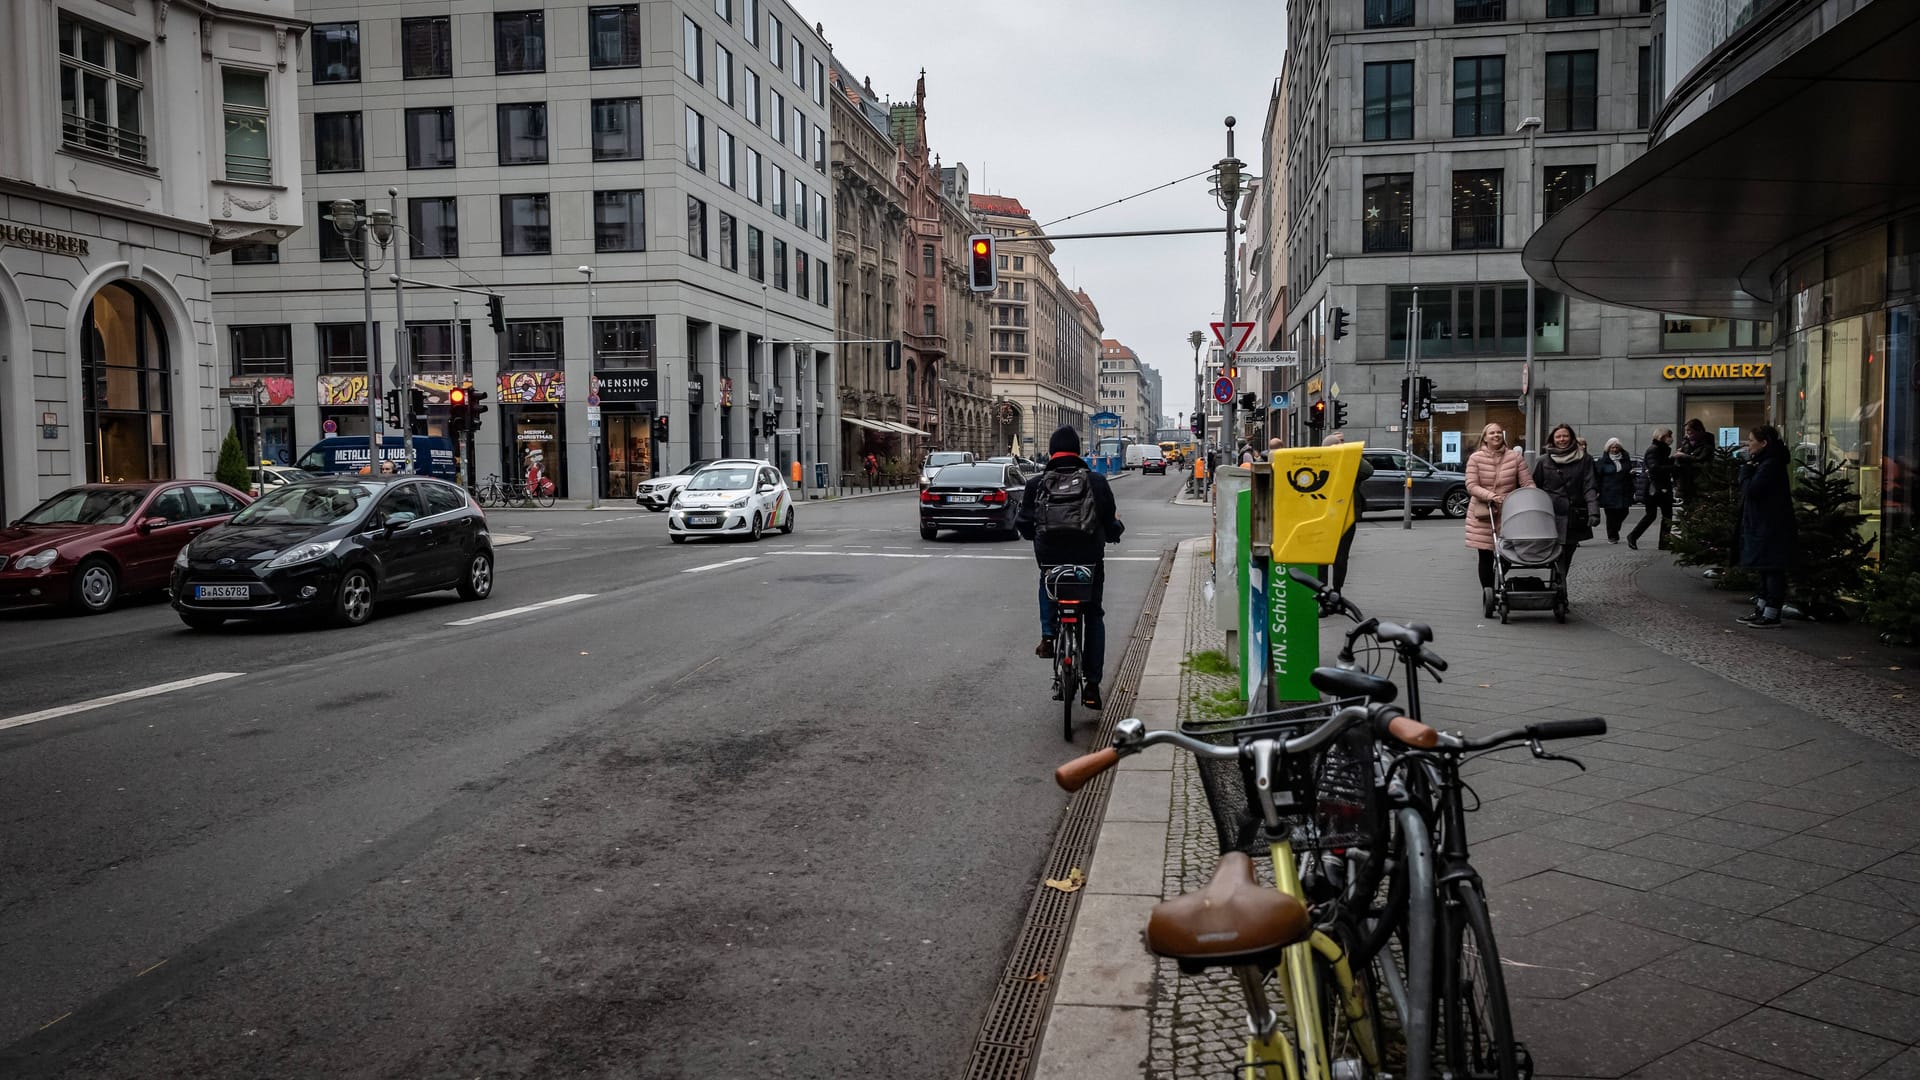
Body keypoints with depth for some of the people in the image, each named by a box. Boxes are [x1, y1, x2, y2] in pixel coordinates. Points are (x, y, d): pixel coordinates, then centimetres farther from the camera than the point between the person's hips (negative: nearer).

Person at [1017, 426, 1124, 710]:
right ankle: (1091, 684, 6)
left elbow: (1023, 524, 2)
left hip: (1049, 557, 0)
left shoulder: (1036, 484, 0)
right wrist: (1116, 527, 23)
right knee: (1094, 617, 14)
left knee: (1047, 581, 34)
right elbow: (1111, 525, 0)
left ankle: (1048, 634, 16)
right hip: (1089, 559, 0)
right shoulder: (1096, 482, -1)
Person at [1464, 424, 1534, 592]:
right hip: (1482, 515, -1)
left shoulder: (1515, 457, 4)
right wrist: (1490, 496, -22)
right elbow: (1471, 486, -7)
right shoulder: (1475, 458, 1)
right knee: (1486, 557, 3)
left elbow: (1527, 483, 3)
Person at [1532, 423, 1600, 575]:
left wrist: (1593, 511, -15)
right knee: (1558, 557, -11)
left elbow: (1590, 488, -2)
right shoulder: (1543, 461, 6)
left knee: (1567, 556, 10)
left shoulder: (1584, 460, 6)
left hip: (1574, 519, 2)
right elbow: (1534, 487, 8)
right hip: (1552, 517, -2)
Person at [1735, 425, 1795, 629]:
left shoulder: (1770, 465, -17)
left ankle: (1772, 615, -3)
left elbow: (1751, 489, -23)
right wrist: (1748, 466, 2)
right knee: (1766, 570, 15)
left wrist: (1747, 468, -11)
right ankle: (1762, 610, 23)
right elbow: (1750, 489, 14)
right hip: (1762, 525, 11)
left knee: (1773, 570, -6)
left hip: (1771, 527, -11)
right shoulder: (1764, 462, 15)